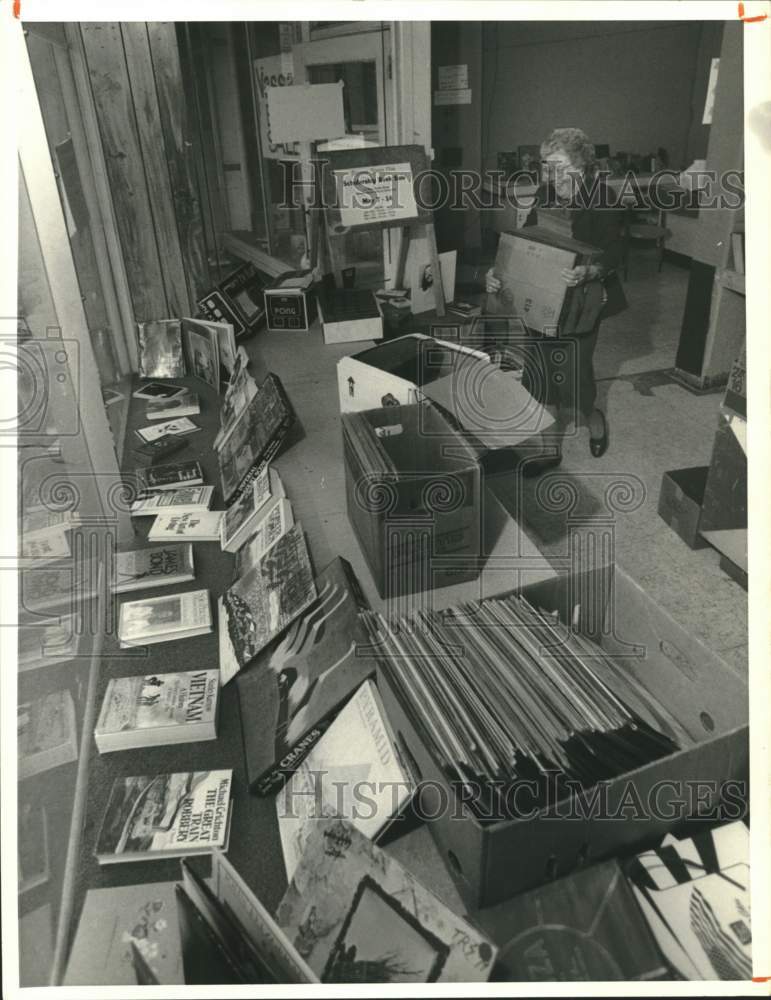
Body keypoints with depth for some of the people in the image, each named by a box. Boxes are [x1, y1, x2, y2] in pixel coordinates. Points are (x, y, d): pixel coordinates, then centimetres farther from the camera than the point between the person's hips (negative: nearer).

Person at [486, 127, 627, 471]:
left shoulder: (601, 199, -11)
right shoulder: (545, 196, 7)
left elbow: (614, 252, -18)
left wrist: (588, 272, -39)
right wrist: (497, 271, -9)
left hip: (581, 301, -5)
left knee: (573, 376, -3)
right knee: (543, 374, 8)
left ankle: (592, 417, 32)